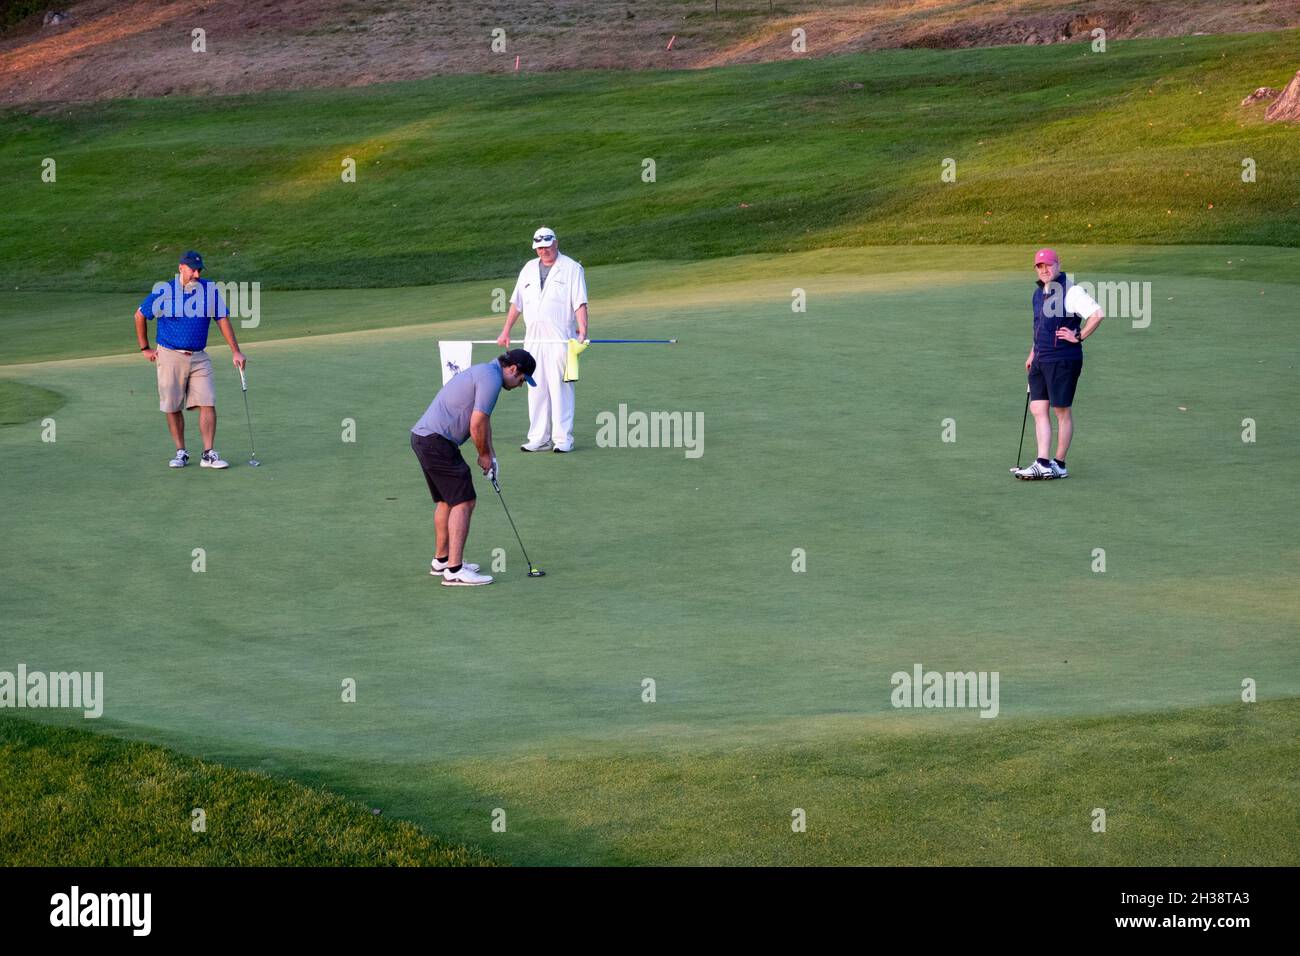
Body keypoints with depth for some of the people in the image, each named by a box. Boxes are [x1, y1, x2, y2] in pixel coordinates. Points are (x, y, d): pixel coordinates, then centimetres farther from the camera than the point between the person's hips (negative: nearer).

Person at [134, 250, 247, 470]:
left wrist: (235, 351, -3)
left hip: (199, 358, 2)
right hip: (170, 357, -2)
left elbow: (223, 320, 3)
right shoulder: (164, 291, -7)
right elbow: (140, 316, 4)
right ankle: (181, 453, 15)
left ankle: (208, 455, -6)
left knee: (208, 404, -8)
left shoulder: (210, 290, 1)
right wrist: (145, 349, 7)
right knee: (173, 408, 3)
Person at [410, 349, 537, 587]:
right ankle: (454, 570, -13)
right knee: (463, 502, -9)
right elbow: (476, 425, -16)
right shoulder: (491, 379, -13)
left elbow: (483, 420, 31)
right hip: (438, 442, -11)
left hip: (423, 436, 11)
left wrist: (490, 454, 26)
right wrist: (484, 455, 0)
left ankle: (441, 560, 32)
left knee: (446, 501, 21)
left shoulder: (484, 372, 21)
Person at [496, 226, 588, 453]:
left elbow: (580, 303, -6)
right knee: (536, 390, 4)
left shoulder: (572, 268, 1)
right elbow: (516, 302, 20)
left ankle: (563, 439, -6)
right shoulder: (529, 269, 17)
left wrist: (582, 330, -18)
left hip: (560, 340, -5)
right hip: (533, 339, 5)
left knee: (560, 389, -8)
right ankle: (539, 438, 8)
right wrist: (506, 331, 15)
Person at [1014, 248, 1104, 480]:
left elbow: (1097, 314, -21)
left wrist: (1079, 337, -16)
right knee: (1038, 409, 2)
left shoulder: (1071, 292, -13)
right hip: (1040, 361, 8)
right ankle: (1043, 463, 0)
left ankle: (1059, 464, 9)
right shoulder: (1039, 292, 13)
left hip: (1063, 360, -8)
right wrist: (1032, 354, 24)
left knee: (1062, 411, 2)